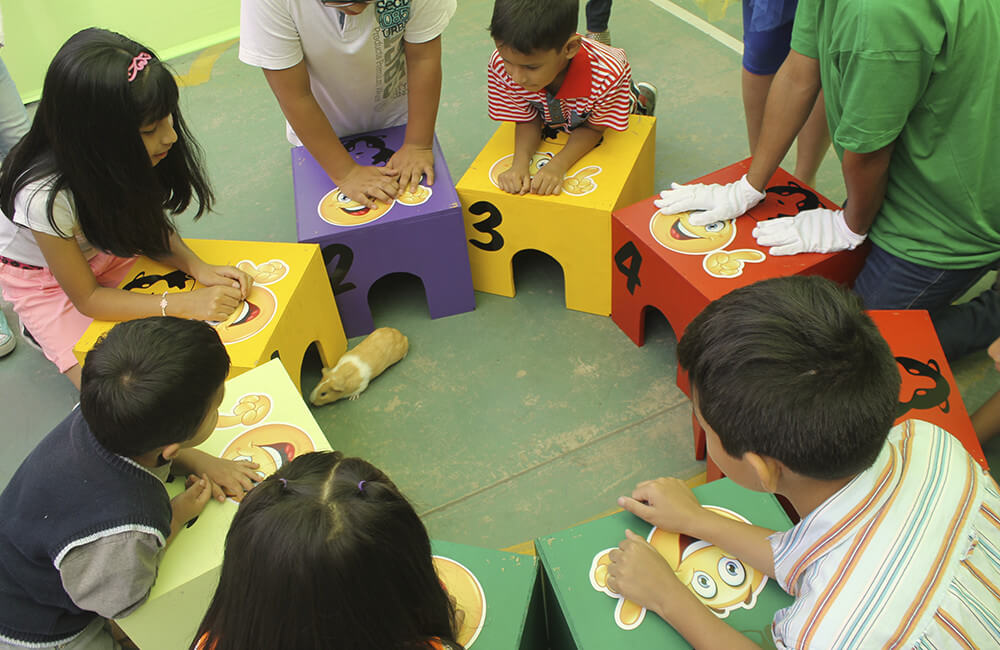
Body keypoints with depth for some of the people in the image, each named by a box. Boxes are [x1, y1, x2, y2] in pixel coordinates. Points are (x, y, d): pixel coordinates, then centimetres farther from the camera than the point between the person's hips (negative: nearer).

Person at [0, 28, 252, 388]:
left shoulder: (118, 159, -26)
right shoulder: (47, 196, -38)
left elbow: (152, 224, -7)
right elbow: (86, 298, -26)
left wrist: (199, 268, -26)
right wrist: (184, 304, -35)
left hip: (108, 256, 5)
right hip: (44, 280, -5)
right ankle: (43, 331, 10)